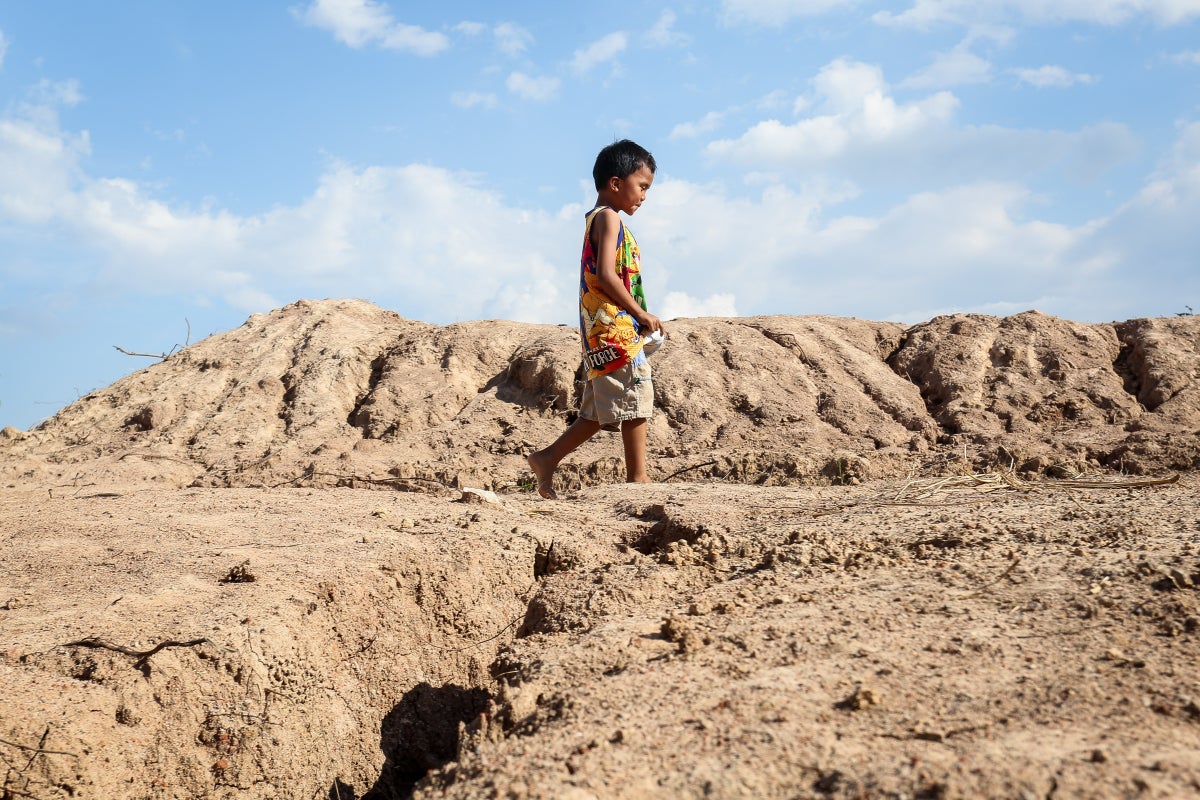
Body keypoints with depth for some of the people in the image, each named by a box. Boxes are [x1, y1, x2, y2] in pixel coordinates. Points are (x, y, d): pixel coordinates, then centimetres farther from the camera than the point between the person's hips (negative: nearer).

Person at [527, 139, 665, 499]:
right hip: (616, 330, -10)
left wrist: (640, 317, 16)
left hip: (602, 333, 10)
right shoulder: (609, 217, -8)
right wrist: (642, 314, -15)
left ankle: (547, 459, 15)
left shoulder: (598, 219, 22)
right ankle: (638, 477, 0)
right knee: (635, 402, -5)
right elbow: (606, 275, -20)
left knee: (601, 411, 13)